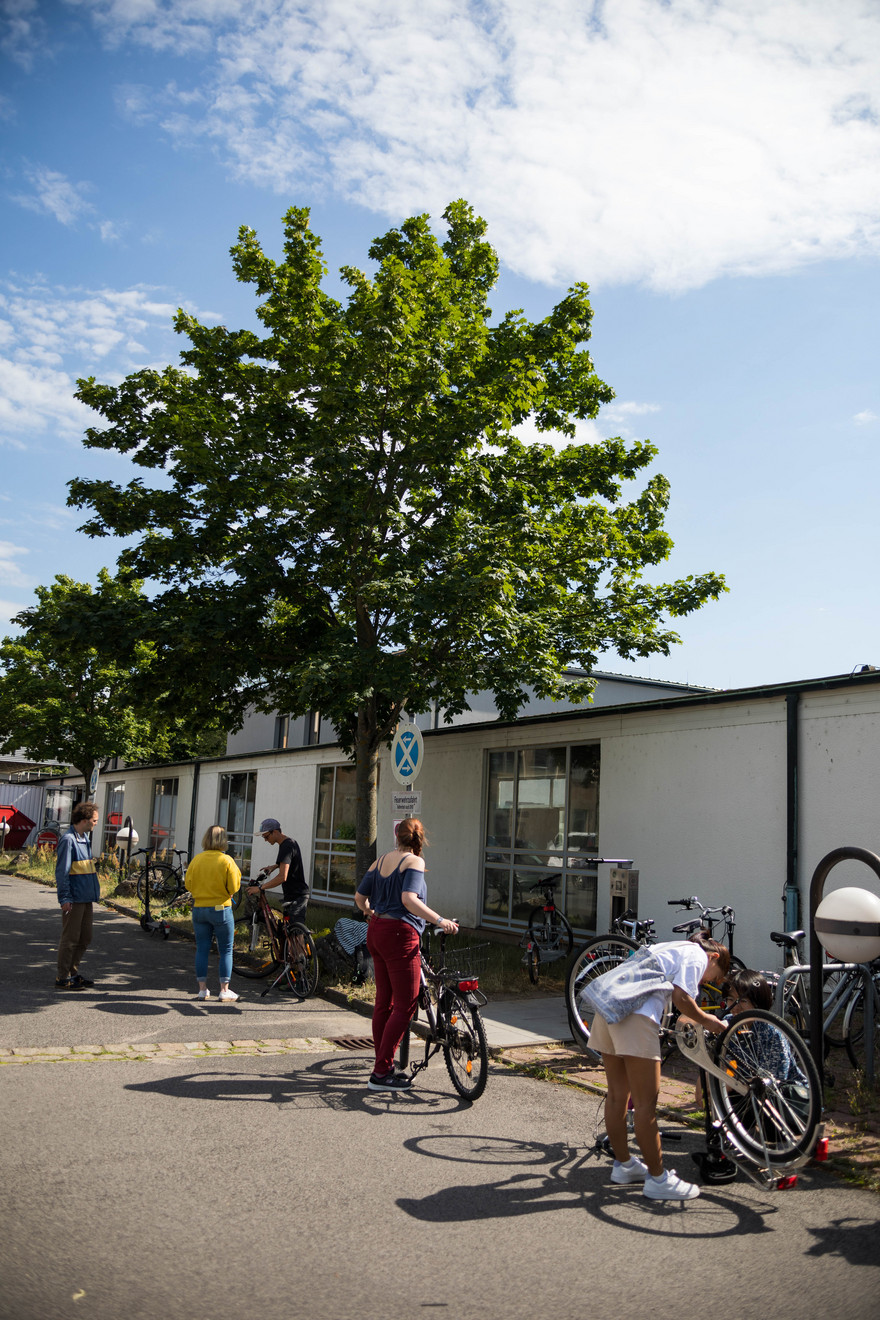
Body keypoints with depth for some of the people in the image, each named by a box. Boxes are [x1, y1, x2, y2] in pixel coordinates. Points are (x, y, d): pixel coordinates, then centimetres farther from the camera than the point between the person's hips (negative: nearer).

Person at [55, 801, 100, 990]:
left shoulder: (85, 838, 14)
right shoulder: (68, 840, -15)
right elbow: (62, 871, -17)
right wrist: (65, 898, -20)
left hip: (86, 898, 9)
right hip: (74, 899, -9)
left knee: (85, 938, 15)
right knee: (70, 938, -1)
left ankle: (72, 973, 25)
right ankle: (63, 979, 7)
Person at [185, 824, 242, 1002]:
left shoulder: (197, 859, -1)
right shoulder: (226, 861, -11)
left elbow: (189, 884, 4)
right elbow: (234, 888, -11)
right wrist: (237, 873, 6)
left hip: (199, 909, 4)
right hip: (221, 909, -3)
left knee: (202, 949, 11)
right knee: (226, 950, 6)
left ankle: (202, 989, 14)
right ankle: (224, 990, 6)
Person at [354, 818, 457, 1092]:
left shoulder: (380, 861, 14)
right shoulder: (414, 862, -7)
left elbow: (360, 897, 16)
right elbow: (409, 899, -21)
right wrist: (440, 921, -22)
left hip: (376, 932, 9)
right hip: (399, 935, -8)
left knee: (383, 1002, 14)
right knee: (405, 1005, -3)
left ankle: (383, 1066, 20)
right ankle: (380, 1073, -4)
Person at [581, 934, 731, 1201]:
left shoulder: (675, 948, 32)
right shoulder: (697, 956, 6)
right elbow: (681, 998, -7)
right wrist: (706, 1021, 10)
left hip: (607, 1007, 10)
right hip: (634, 1015, -10)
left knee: (617, 1095, 19)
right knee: (646, 1102, -1)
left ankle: (623, 1165, 31)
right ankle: (657, 1179, 7)